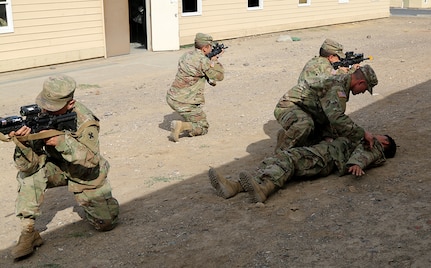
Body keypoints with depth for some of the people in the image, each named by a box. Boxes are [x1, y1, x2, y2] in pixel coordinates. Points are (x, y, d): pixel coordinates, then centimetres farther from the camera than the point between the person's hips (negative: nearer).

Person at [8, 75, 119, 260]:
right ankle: (28, 232, -20)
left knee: (106, 223, -4)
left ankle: (87, 201, 31)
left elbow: (91, 160, -37)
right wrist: (23, 143, -49)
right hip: (58, 169, 2)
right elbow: (29, 165, -28)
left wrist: (62, 141, -47)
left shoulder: (85, 121, -29)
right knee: (30, 174, -30)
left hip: (85, 175, -1)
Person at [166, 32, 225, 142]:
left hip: (171, 98, 8)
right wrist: (214, 60, 11)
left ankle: (189, 121, 25)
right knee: (203, 128, 5)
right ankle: (181, 126, -16)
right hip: (185, 103, -8)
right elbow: (219, 76, -2)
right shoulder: (204, 61, -15)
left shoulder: (185, 56, 8)